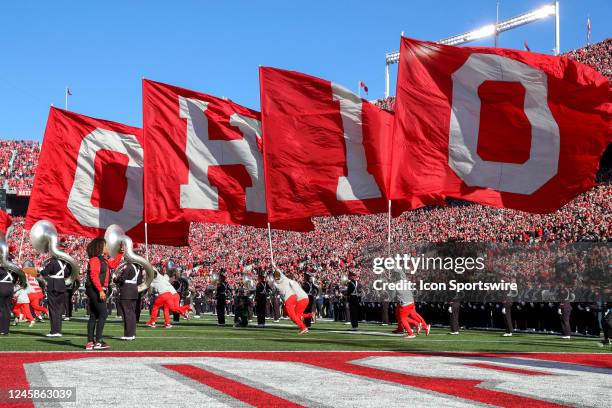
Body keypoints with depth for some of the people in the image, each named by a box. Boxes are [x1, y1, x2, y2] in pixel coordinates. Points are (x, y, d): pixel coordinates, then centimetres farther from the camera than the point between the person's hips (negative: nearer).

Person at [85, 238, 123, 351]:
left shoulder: (103, 259, 16)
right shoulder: (95, 259, -14)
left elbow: (113, 265, 27)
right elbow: (94, 276, -22)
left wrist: (120, 253, 22)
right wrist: (100, 290, -26)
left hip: (99, 290, 10)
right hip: (95, 290, -10)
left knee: (94, 316, 10)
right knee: (103, 313, -12)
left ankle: (90, 342, 12)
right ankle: (98, 341, -13)